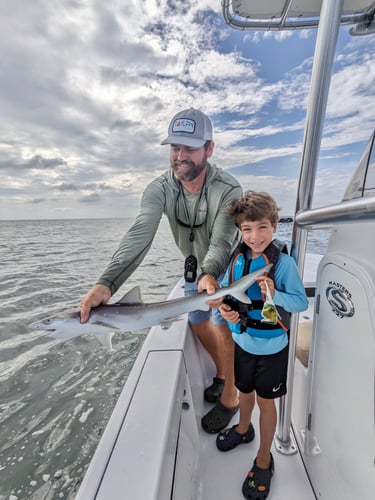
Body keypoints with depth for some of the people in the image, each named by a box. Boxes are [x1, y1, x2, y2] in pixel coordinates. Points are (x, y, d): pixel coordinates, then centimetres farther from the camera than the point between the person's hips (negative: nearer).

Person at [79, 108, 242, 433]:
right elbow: (140, 235, -34)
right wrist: (106, 283, -48)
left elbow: (221, 242, -35)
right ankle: (222, 372, 42)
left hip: (228, 266, -4)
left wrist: (209, 276, -57)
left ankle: (230, 396, 23)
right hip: (196, 267, 4)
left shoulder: (229, 189, -28)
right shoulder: (159, 189, -21)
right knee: (198, 324, 13)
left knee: (224, 328, -3)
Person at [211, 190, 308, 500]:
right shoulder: (237, 258, -8)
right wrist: (225, 307, -17)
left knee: (266, 402, 15)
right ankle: (243, 429, 57)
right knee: (245, 390, 27)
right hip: (243, 340, 4)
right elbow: (225, 290, 2)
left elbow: (302, 302, -17)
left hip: (271, 346, -4)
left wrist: (274, 294, -35)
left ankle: (264, 460, 41)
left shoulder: (283, 262, -21)